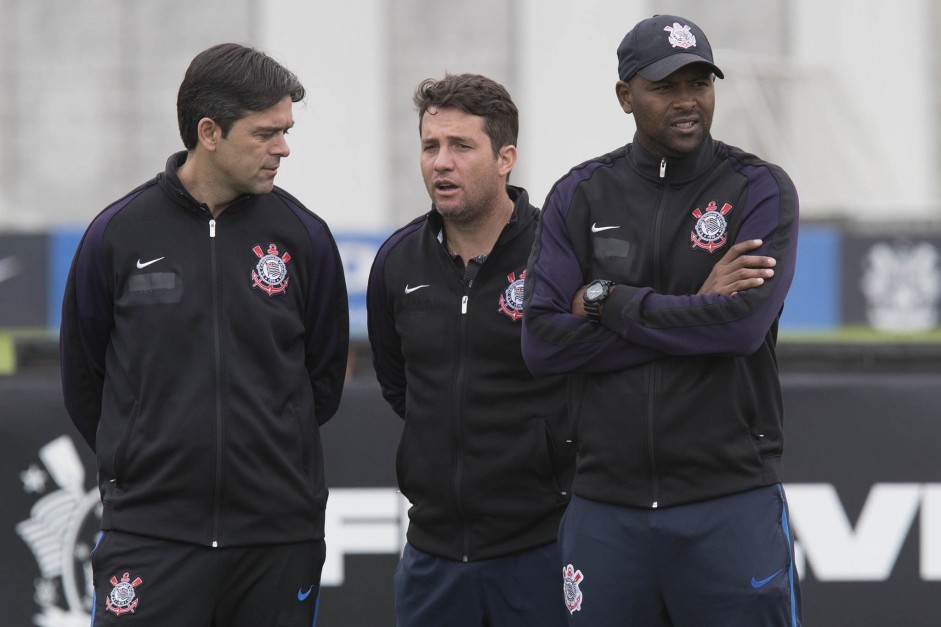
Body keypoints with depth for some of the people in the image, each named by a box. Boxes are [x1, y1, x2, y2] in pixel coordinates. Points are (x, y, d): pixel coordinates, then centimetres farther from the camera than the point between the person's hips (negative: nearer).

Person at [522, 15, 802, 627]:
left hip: (730, 502, -2)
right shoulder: (580, 197, 7)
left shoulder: (760, 191, 0)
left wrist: (607, 302, -8)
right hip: (606, 503, 2)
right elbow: (543, 343, -4)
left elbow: (743, 323, -16)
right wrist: (694, 309, -9)